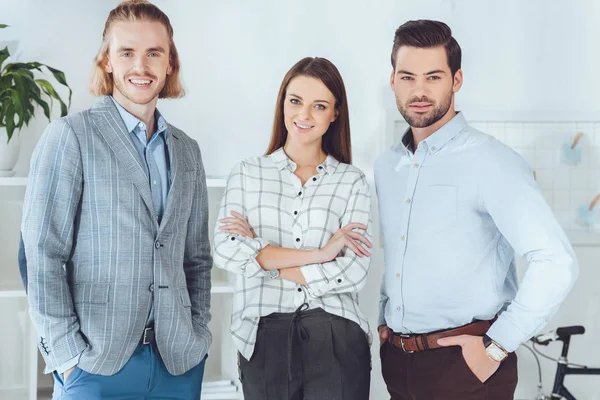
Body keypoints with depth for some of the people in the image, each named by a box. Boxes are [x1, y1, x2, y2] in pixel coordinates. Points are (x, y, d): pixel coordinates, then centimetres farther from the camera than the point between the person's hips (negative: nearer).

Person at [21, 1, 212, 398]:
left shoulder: (187, 150, 13)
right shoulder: (70, 136, -3)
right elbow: (43, 255, -8)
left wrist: (199, 335, 6)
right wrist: (67, 355, -12)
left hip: (180, 362, 4)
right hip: (97, 365, -4)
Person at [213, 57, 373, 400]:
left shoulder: (352, 181, 4)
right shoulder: (247, 173, 7)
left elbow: (354, 272, -8)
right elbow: (225, 251, -8)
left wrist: (261, 256, -7)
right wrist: (318, 254, -12)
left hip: (336, 341, -1)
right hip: (263, 337, 1)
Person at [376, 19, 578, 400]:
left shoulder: (490, 162, -15)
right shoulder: (386, 166, 9)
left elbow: (557, 262, -23)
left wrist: (497, 346, -19)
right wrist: (385, 322, 12)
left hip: (463, 364, -6)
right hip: (397, 360, 6)